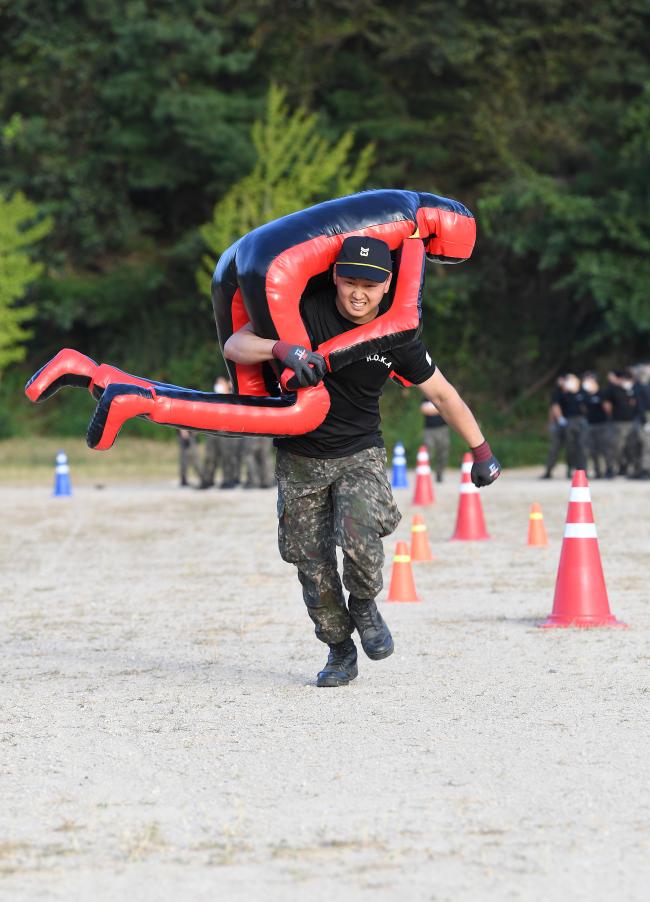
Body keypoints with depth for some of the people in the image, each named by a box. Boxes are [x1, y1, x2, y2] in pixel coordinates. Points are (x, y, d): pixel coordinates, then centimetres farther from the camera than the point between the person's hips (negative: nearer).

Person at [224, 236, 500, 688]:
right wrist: (281, 349, -37)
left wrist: (482, 451, 10)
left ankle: (365, 606, 7)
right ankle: (340, 651, 21)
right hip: (301, 458, 0)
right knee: (313, 565, 0)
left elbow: (442, 393, 5)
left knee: (359, 539, -24)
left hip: (360, 453, 0)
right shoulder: (307, 311, -14)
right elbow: (234, 346, -17)